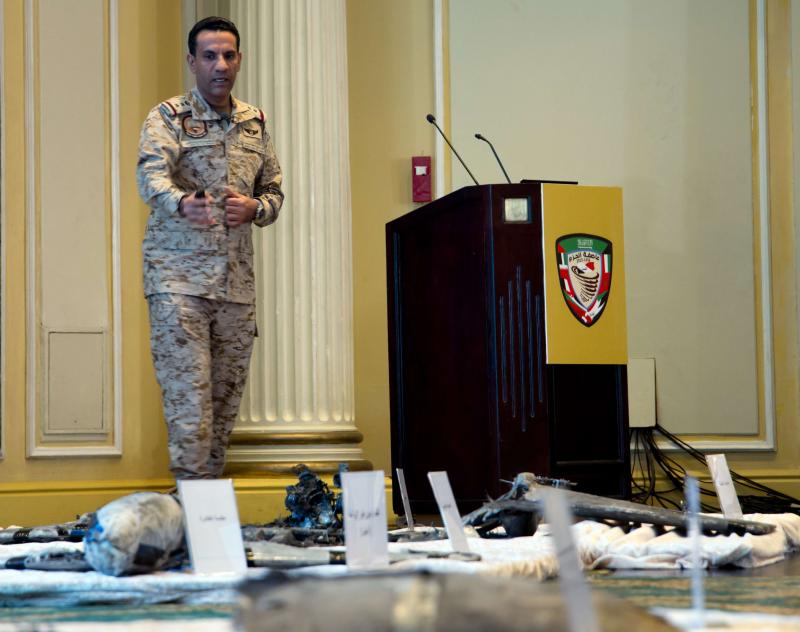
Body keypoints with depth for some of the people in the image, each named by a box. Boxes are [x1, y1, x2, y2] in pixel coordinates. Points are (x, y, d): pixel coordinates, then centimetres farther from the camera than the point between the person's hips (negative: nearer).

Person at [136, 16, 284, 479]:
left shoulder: (255, 124, 15)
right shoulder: (168, 118, -1)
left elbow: (274, 192, 20)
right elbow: (151, 176, -19)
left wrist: (255, 209, -4)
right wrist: (183, 203, -42)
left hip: (237, 280, 5)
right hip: (178, 275, -5)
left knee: (227, 395, 8)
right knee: (188, 392, -13)